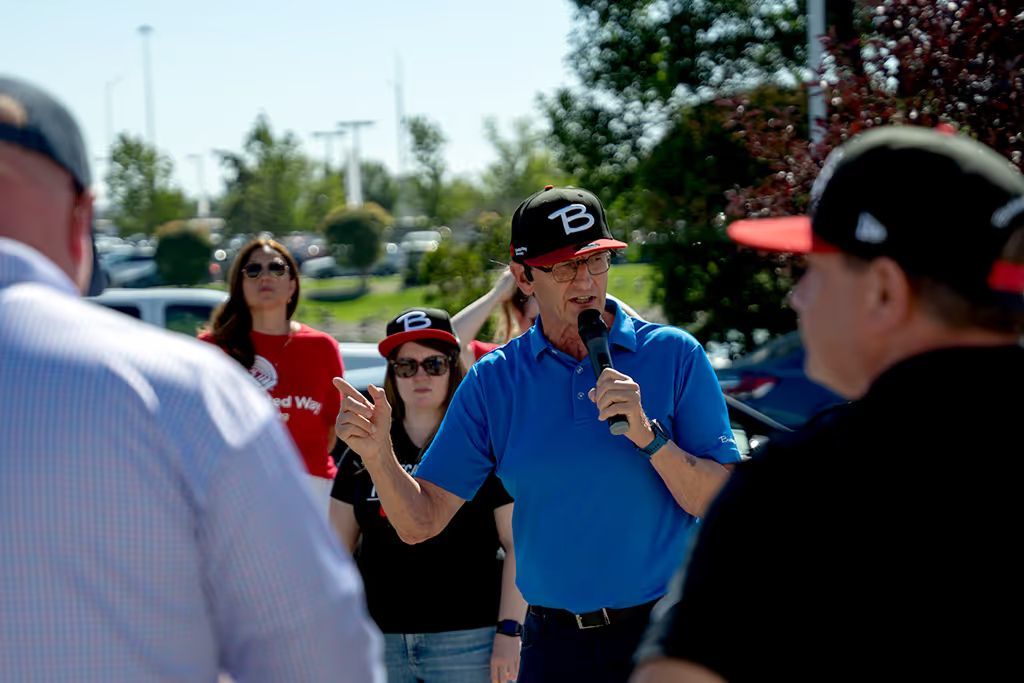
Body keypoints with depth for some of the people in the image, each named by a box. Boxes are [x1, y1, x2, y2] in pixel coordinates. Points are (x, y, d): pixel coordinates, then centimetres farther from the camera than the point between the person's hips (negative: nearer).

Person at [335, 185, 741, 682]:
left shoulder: (673, 355, -3)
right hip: (555, 642, 2)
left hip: (666, 640, -2)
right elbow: (420, 522, 1)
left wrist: (648, 435, -20)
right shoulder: (493, 380, 3)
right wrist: (377, 454, -17)